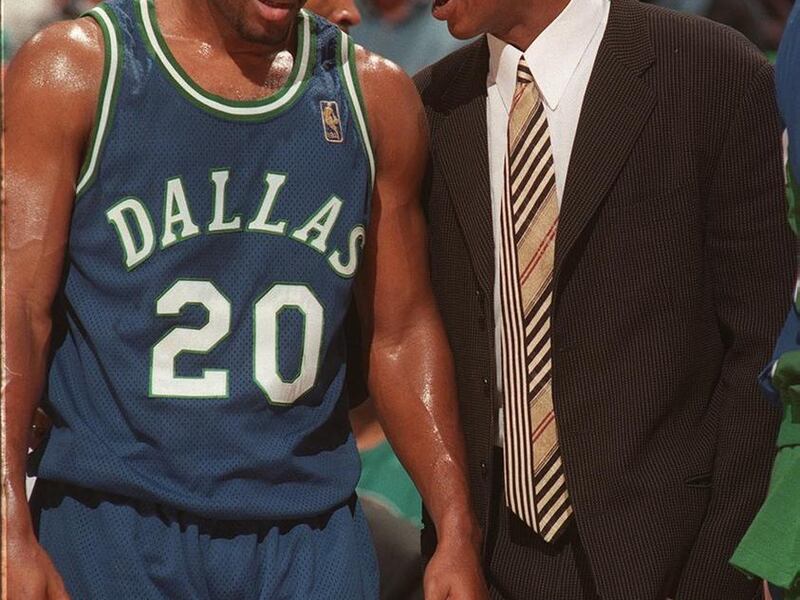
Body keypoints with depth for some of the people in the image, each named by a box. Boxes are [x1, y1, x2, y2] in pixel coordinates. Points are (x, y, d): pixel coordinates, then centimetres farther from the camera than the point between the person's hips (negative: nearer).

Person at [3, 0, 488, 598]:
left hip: (311, 537, 3)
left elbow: (401, 333, 13)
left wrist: (457, 532, 5)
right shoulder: (71, 69, -3)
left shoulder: (375, 94, 8)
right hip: (113, 527, -3)